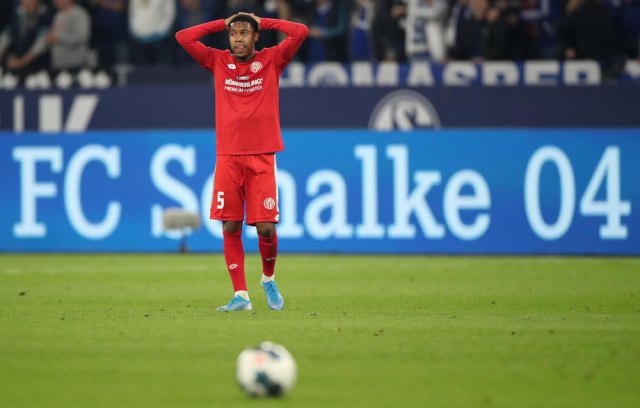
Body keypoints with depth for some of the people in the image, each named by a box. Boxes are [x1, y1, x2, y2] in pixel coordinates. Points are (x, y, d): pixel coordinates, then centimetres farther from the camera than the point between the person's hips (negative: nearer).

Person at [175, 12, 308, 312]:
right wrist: (222, 24, 9)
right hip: (228, 157, 1)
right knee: (230, 227, -4)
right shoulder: (218, 62, 10)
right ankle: (240, 295, 0)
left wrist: (263, 22, 5)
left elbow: (300, 32, -3)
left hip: (261, 157, -1)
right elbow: (183, 37, 6)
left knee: (266, 227, -7)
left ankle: (268, 279, 20)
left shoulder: (271, 60, 6)